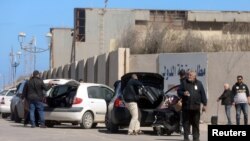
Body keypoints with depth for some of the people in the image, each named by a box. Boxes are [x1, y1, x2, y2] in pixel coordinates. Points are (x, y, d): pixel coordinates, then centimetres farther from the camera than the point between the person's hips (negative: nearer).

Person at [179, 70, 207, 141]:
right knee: (186, 123, 1)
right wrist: (183, 93, -14)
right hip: (186, 106, 0)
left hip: (196, 107, 0)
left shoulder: (199, 83, 8)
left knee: (196, 123, 4)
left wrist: (204, 104, 4)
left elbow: (203, 94, 8)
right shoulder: (184, 83, 7)